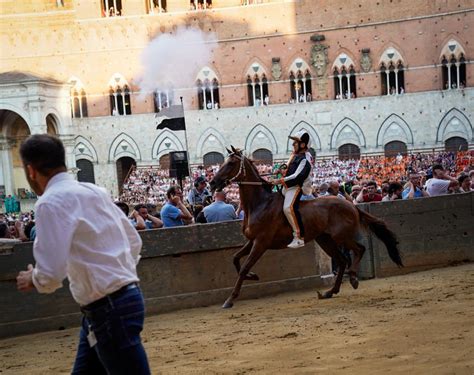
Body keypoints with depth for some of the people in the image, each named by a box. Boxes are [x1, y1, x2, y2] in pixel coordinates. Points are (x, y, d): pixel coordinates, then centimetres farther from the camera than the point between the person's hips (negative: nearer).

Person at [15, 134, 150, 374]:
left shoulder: (51, 202, -14)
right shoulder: (95, 192, 12)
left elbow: (51, 274, -20)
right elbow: (134, 241, 20)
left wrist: (32, 280, 1)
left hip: (109, 310, -9)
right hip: (123, 298, 9)